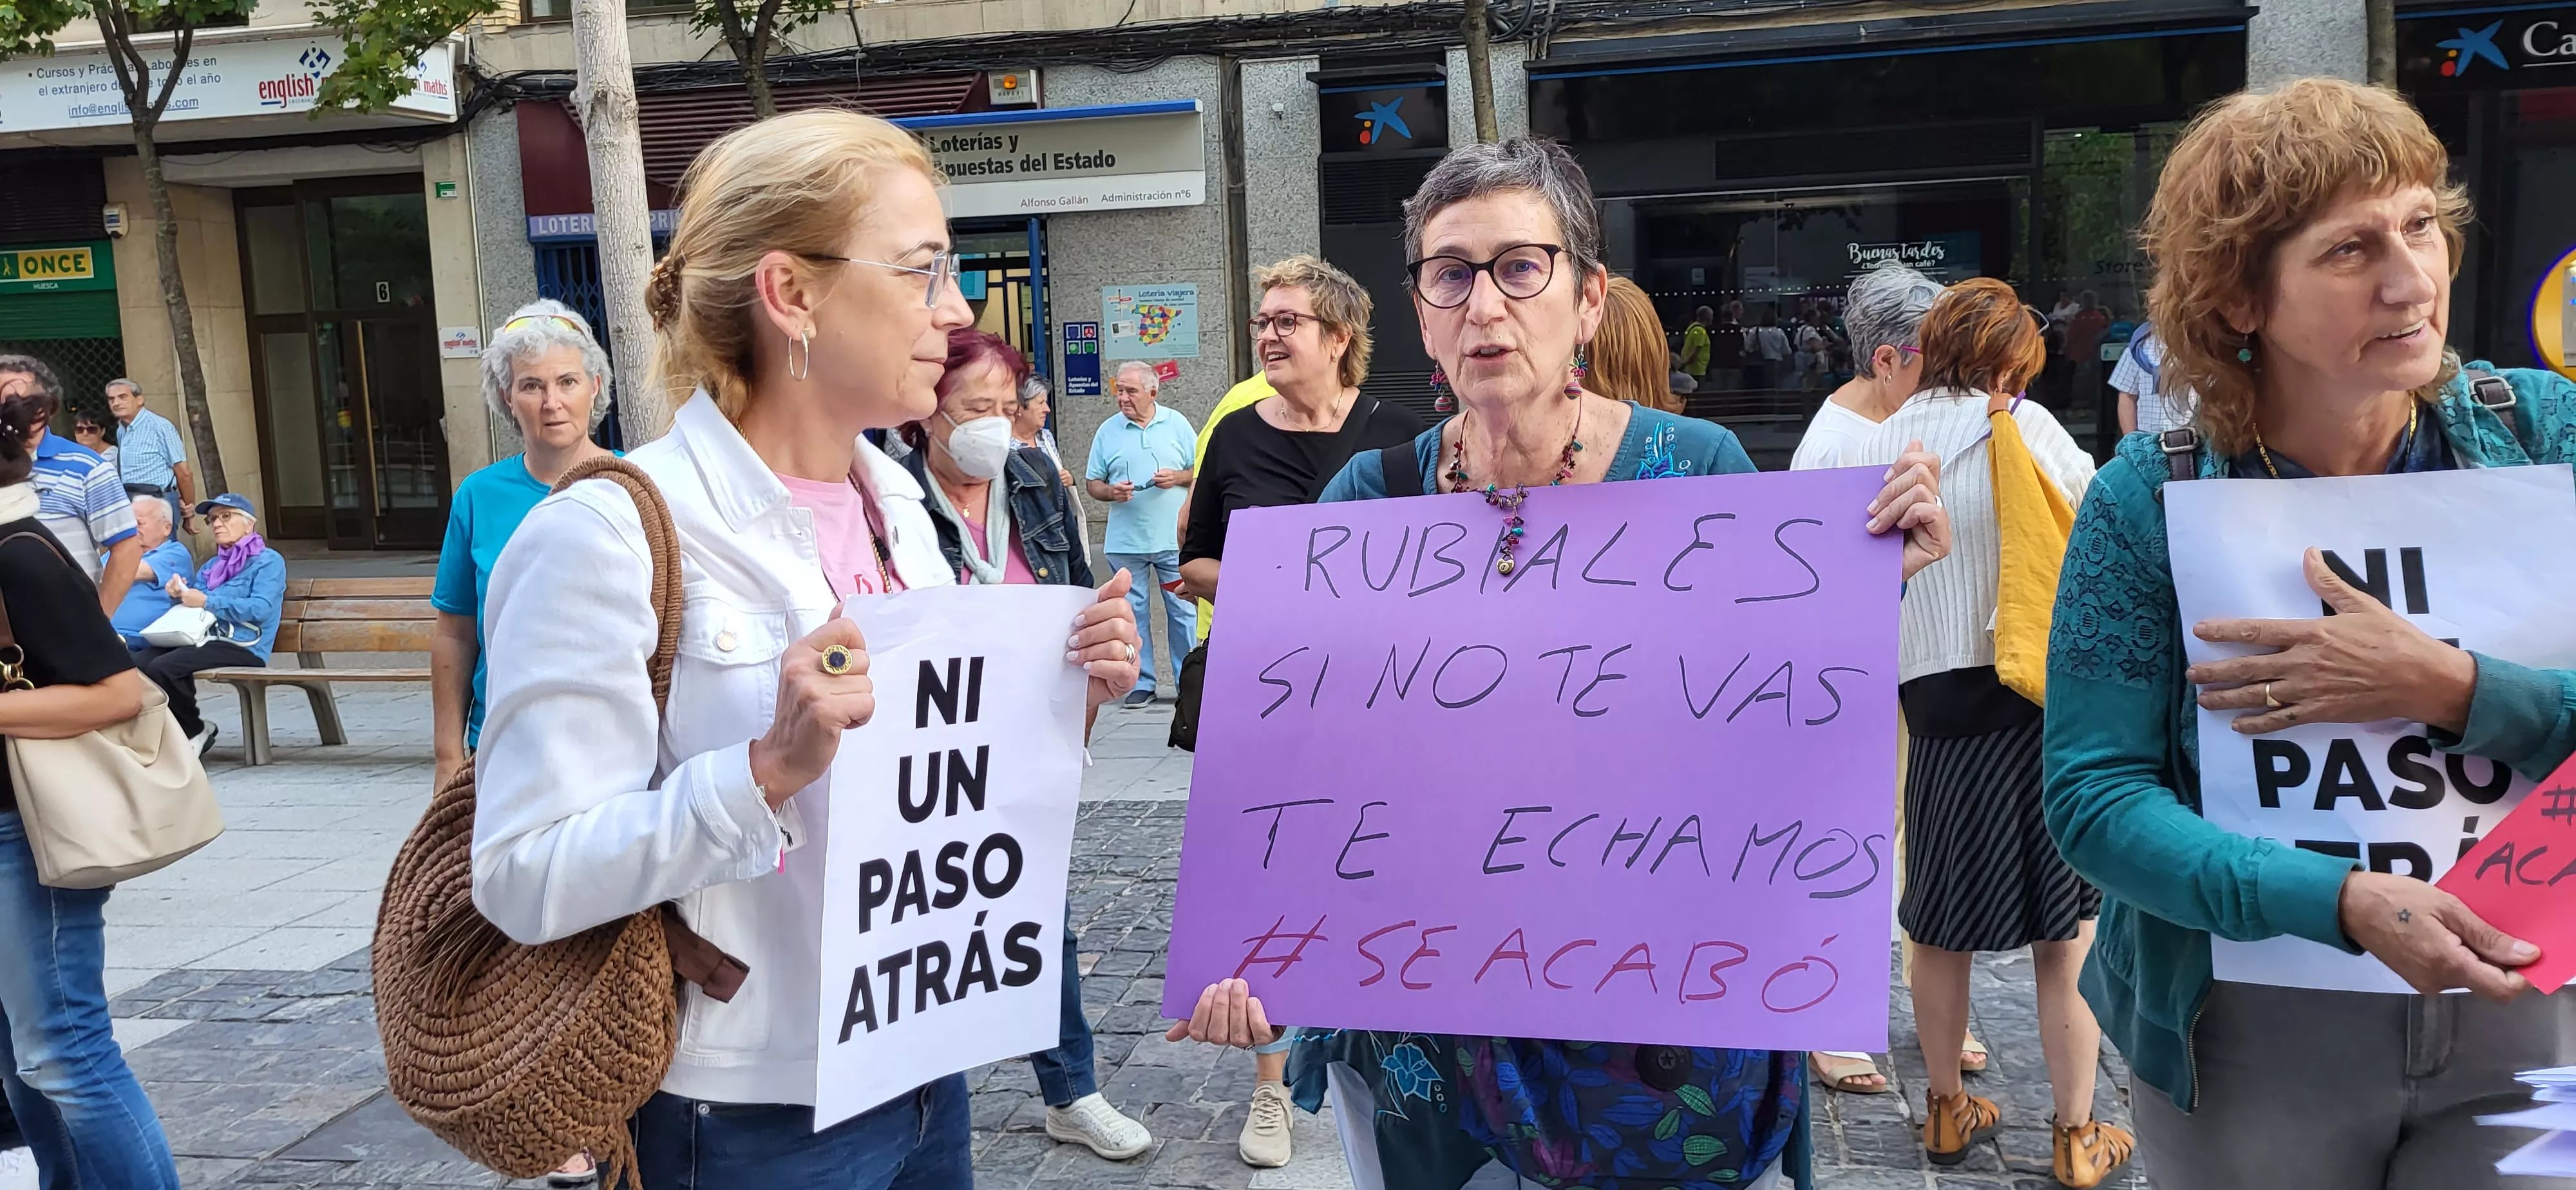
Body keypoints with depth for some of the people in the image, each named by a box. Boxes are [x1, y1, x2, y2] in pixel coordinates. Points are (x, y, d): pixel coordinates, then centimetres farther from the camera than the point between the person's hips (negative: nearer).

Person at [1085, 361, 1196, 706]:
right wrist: (1111, 491, -12)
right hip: (1126, 541, 1)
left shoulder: (1176, 423, 4)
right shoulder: (1108, 431, 5)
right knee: (1134, 613, 5)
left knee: (1183, 611, 2)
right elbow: (1091, 483, 8)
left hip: (1174, 538, -1)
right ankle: (1141, 683, 14)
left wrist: (1178, 477, -12)